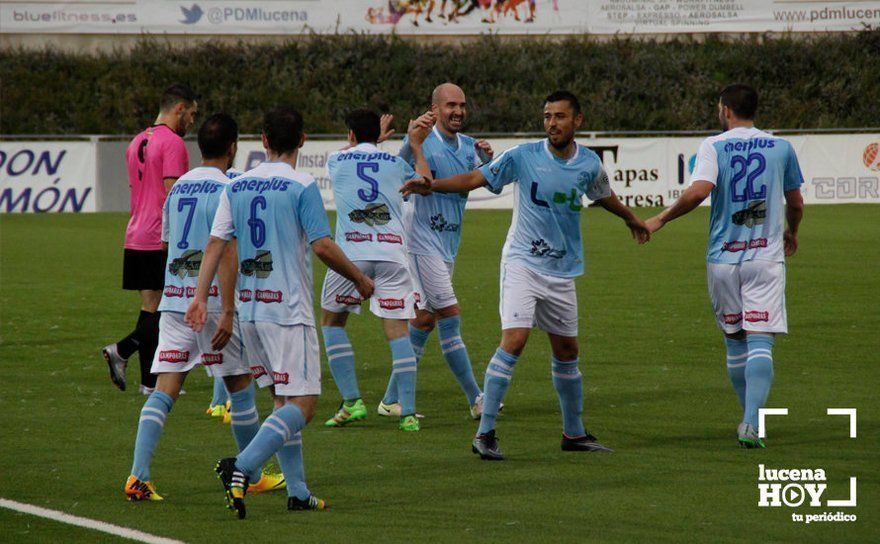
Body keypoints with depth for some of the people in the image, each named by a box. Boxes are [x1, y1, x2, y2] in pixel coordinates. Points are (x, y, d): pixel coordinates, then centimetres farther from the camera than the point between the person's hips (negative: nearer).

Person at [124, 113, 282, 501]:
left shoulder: (178, 187, 12)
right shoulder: (226, 189, -8)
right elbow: (226, 252, -15)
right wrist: (227, 312, -18)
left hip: (173, 299, 5)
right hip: (211, 300, -5)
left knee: (164, 390, -1)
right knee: (239, 386, 11)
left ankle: (138, 477, -15)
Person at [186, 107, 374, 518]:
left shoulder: (236, 186, 8)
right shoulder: (302, 187, -8)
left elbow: (216, 243, 4)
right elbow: (322, 246, -12)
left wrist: (201, 297, 5)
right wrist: (359, 279, 2)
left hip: (249, 309, 7)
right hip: (288, 310, -7)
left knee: (283, 400, 15)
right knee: (302, 404, -6)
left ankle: (297, 491, 13)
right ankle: (241, 468, -24)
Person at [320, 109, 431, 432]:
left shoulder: (336, 161, 12)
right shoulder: (395, 163, 12)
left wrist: (380, 136, 48)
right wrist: (416, 148, 39)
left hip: (351, 252, -1)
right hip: (392, 253, 1)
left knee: (331, 321, 16)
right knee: (398, 330, 0)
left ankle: (351, 402, 7)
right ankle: (408, 413, -7)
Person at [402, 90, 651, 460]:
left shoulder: (589, 164, 3)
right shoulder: (523, 157, -8)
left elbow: (603, 196, 25)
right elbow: (475, 178, -4)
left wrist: (632, 220, 42)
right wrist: (430, 186, -16)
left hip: (562, 272, 4)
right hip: (522, 263, -4)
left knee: (567, 351, 12)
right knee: (514, 340, -19)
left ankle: (573, 433, 27)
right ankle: (485, 433, -16)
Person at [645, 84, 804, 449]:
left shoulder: (713, 146, -2)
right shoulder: (781, 147, 6)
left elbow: (699, 190, -19)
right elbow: (796, 204, 16)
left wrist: (662, 218, -8)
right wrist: (791, 233, 36)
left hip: (722, 258, 0)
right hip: (766, 256, 0)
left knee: (735, 340, 15)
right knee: (760, 341, -8)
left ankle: (750, 419, 23)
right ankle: (751, 424, -23)